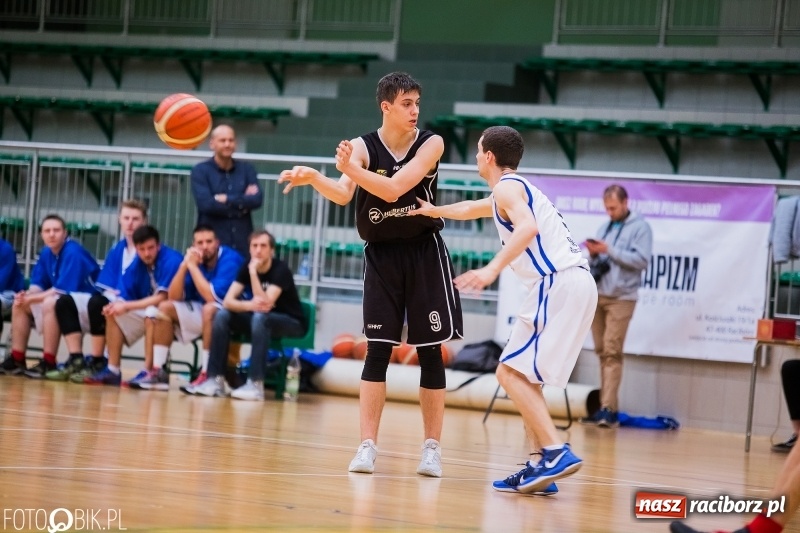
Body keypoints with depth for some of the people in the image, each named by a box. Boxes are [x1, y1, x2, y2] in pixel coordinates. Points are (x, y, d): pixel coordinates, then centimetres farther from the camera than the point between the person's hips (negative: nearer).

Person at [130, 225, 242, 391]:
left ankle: (207, 375, -31)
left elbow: (212, 297, -29)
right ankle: (157, 372, -5)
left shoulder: (230, 259, -20)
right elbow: (174, 297, -5)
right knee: (165, 307, -1)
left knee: (209, 309, -36)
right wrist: (184, 266, -17)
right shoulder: (194, 259, -1)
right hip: (202, 314, 8)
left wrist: (193, 266, -25)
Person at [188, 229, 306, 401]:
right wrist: (249, 305, -34)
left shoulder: (280, 270, -20)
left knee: (260, 317, -37)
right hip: (260, 321, 6)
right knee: (222, 315, -15)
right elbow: (228, 301, -13)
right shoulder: (247, 268, -3)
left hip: (292, 324, -6)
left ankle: (255, 384, -40)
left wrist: (253, 272, -33)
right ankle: (216, 380, -19)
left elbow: (266, 305, -32)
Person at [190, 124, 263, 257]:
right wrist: (242, 203, -8)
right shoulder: (200, 171, 1)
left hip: (242, 244, 3)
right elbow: (206, 204, -13)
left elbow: (257, 199, -3)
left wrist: (227, 199, -9)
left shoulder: (247, 169, 11)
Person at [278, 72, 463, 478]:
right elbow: (343, 194, -20)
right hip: (381, 257, 1)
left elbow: (393, 188, -22)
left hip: (425, 254, 0)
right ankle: (367, 445, -3)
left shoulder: (431, 144, -8)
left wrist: (350, 168, -37)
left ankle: (432, 447, 8)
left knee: (431, 353, 1)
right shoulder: (363, 147, -4)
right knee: (377, 351, -4)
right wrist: (314, 179, -40)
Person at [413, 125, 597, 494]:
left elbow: (527, 227, -25)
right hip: (576, 283, 10)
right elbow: (472, 208, 46)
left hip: (558, 283, -10)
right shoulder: (516, 188, 27)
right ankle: (543, 465, 9)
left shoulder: (506, 187, -4)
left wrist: (494, 268, -32)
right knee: (524, 375, 15)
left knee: (511, 372, -10)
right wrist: (434, 211, 54)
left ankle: (556, 453, -22)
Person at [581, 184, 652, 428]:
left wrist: (609, 250, -15)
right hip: (597, 295, 7)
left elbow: (642, 260, -12)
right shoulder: (604, 228, 19)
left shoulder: (640, 227, -1)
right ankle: (604, 407, 8)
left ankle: (609, 410, -17)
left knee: (612, 352, -13)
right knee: (602, 352, 5)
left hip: (621, 298, -6)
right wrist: (594, 254, -2)